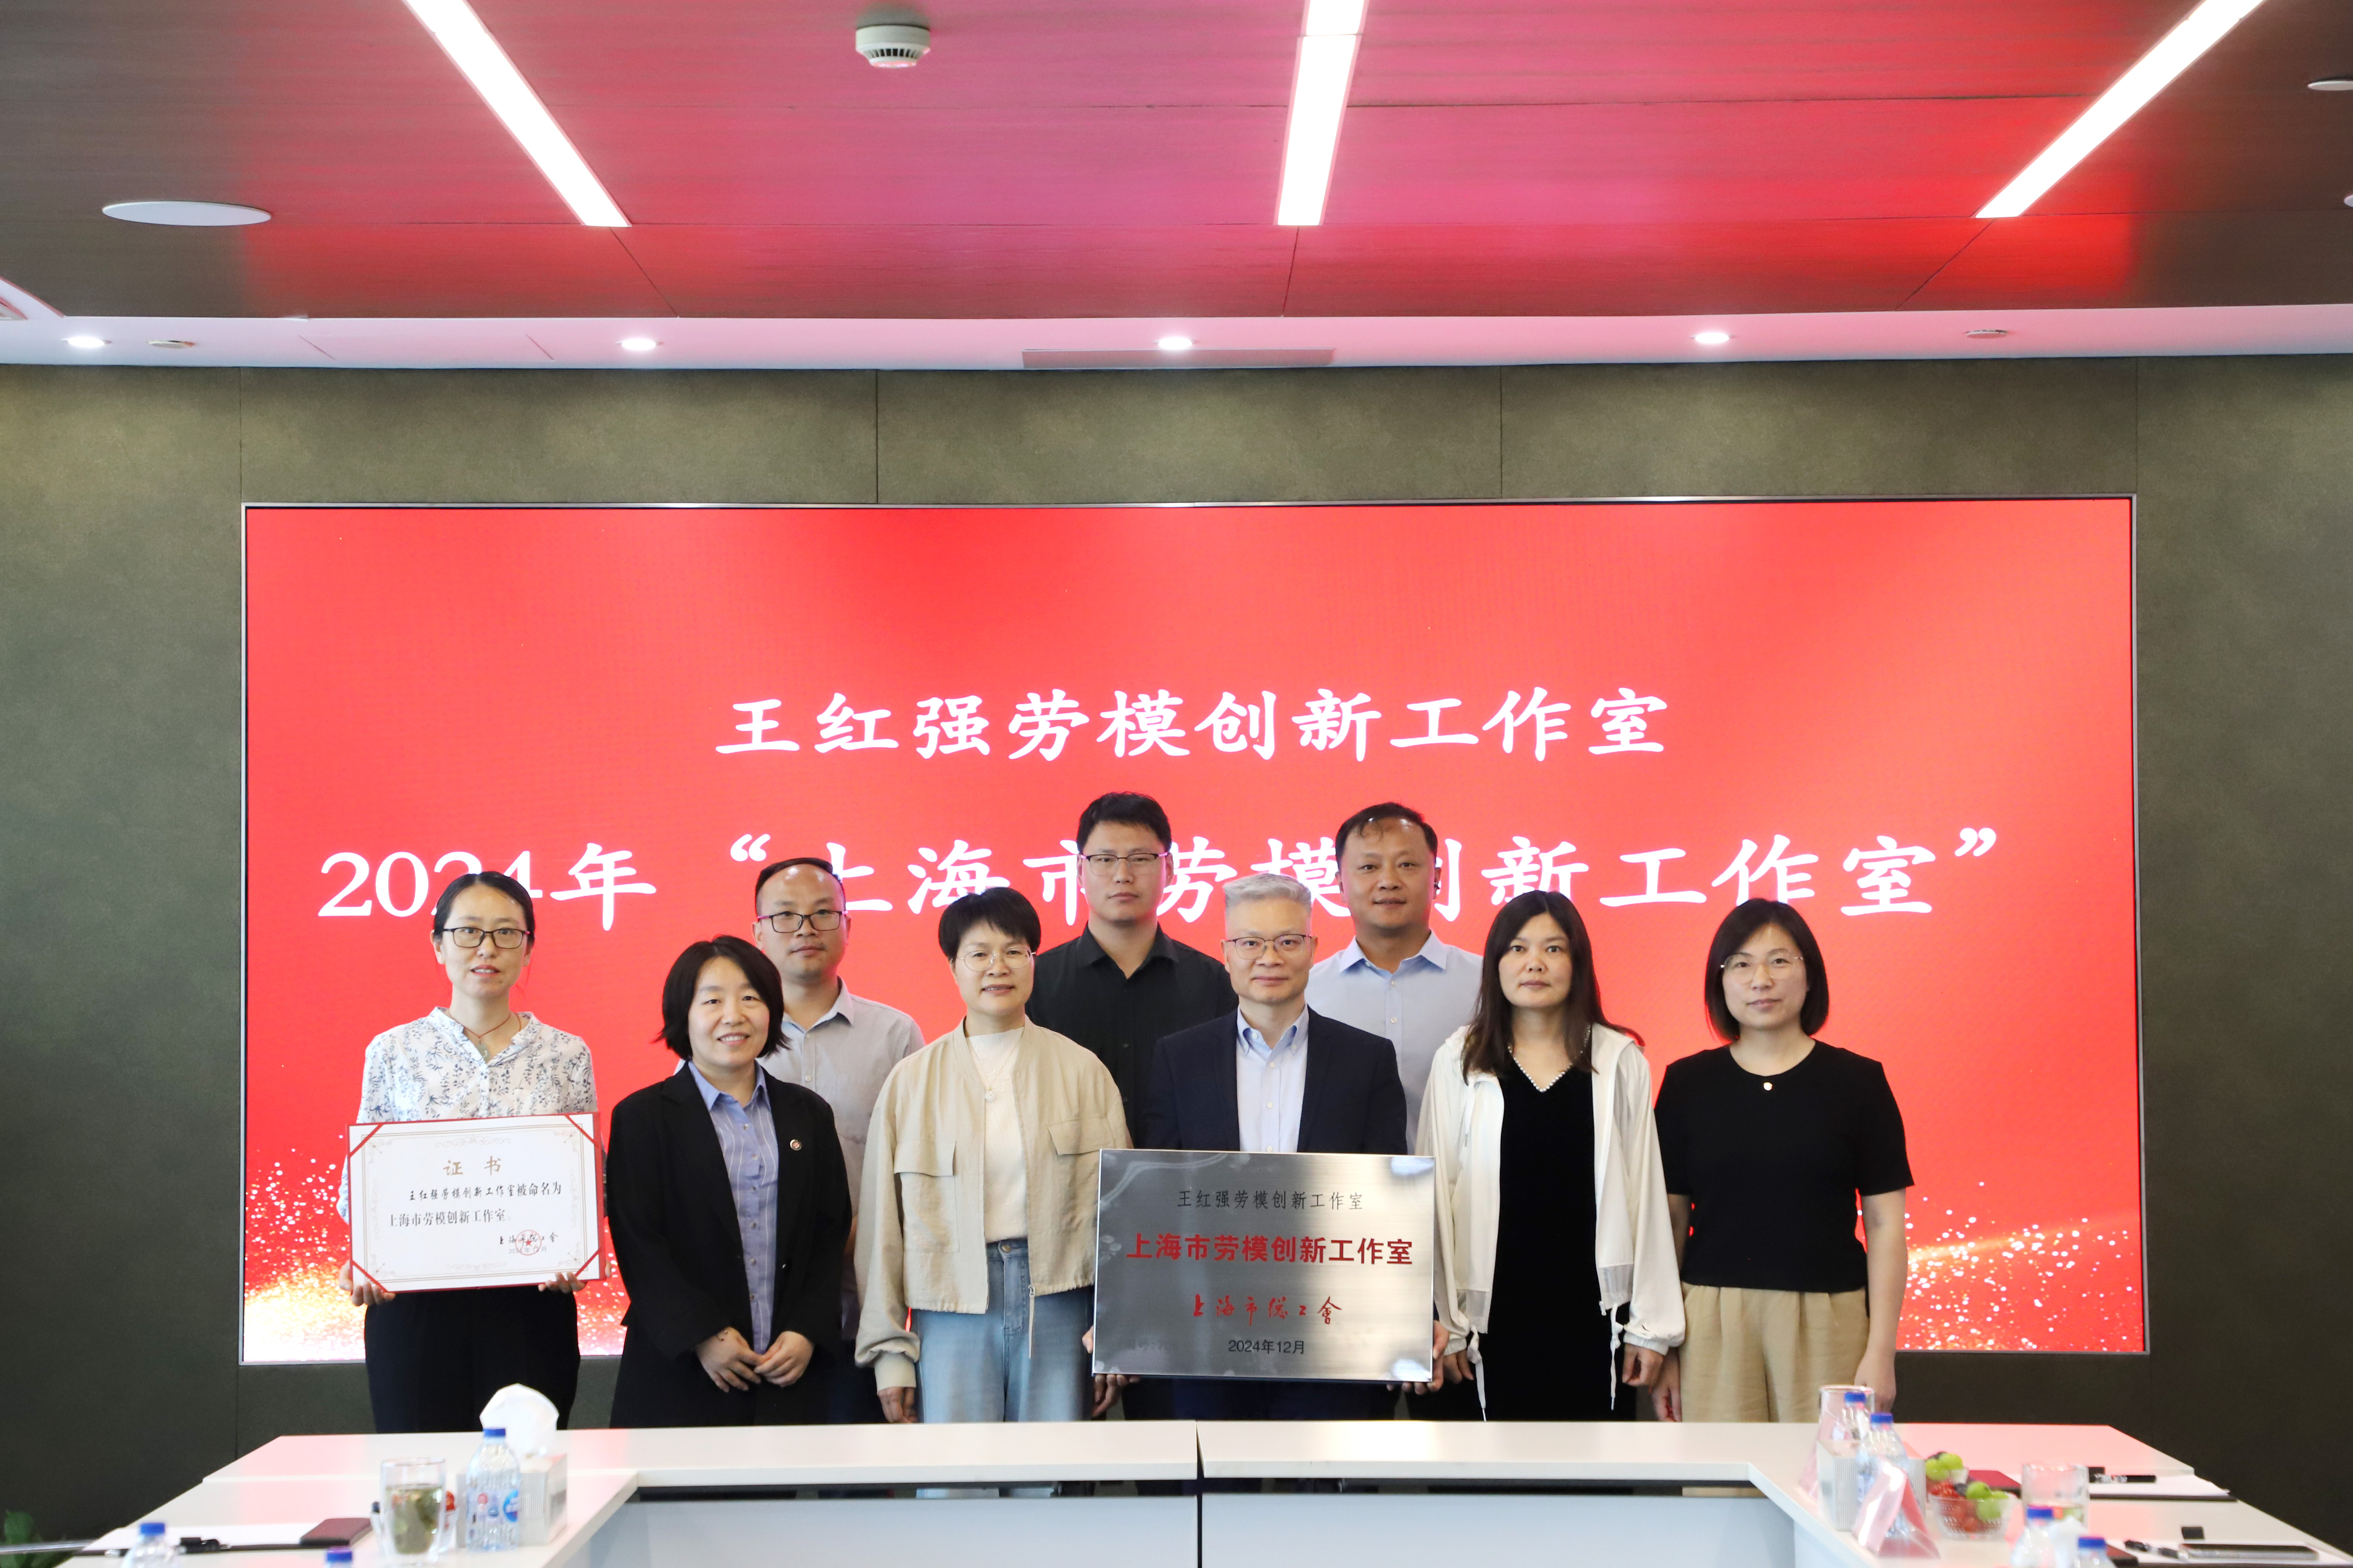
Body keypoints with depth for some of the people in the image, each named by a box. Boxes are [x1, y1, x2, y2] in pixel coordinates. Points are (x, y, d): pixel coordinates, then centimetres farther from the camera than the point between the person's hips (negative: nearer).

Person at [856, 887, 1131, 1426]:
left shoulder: (1082, 1071, 7)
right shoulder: (911, 1081, 7)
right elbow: (883, 1221, 8)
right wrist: (890, 1353, 5)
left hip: (1058, 1304, 0)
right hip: (952, 1312, 0)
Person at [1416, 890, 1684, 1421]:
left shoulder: (1620, 1062, 3)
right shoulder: (1459, 1062, 2)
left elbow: (1644, 1192, 4)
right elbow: (1438, 1194, 3)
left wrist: (1651, 1322, 2)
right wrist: (1443, 1323, 0)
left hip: (1593, 1309, 0)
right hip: (1498, 1311, 0)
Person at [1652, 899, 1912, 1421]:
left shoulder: (1858, 1081, 2)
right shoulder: (1687, 1083, 6)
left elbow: (1884, 1226, 2)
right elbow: (1670, 1218, 8)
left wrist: (1880, 1351, -3)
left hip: (1826, 1318, -1)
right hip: (1712, 1320, 1)